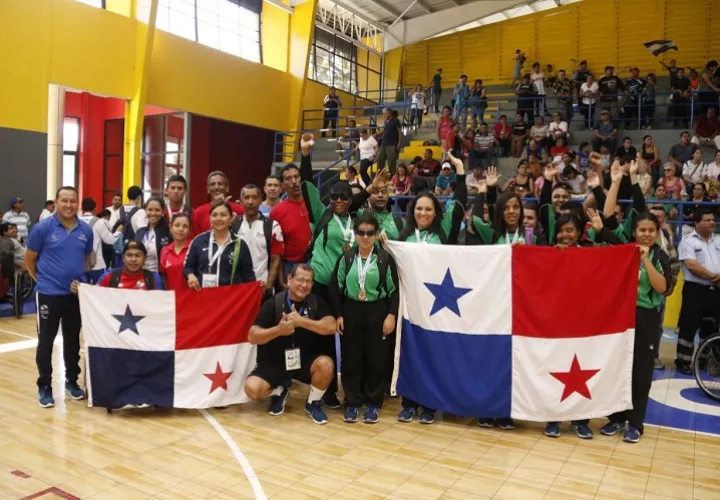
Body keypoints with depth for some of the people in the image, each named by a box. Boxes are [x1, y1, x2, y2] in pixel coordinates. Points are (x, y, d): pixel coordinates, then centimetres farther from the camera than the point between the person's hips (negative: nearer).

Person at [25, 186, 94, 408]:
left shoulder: (86, 230, 2)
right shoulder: (43, 228, -8)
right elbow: (29, 259, 1)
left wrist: (84, 280, 7)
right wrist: (42, 279, 7)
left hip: (77, 294, 3)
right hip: (49, 293, -3)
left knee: (73, 339, 13)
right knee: (45, 340, 4)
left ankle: (71, 380, 28)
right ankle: (44, 386, 17)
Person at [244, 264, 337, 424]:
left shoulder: (317, 302, -5)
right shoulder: (273, 303, -10)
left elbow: (331, 327, -21)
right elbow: (252, 336, -13)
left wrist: (301, 321, -28)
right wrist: (278, 330, -30)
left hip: (306, 359, 1)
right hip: (274, 361, 0)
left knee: (326, 365, -30)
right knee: (252, 388, -23)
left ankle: (313, 403, 1)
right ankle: (279, 393, 14)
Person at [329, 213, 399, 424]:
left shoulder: (385, 258, -4)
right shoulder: (346, 257, 1)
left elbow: (394, 290, -2)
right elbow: (335, 287, 3)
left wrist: (391, 315, -9)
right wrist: (338, 314, -1)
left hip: (377, 313, -1)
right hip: (351, 311, 2)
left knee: (376, 360, 5)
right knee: (351, 359, 6)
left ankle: (373, 402, 20)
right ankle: (352, 402, 20)